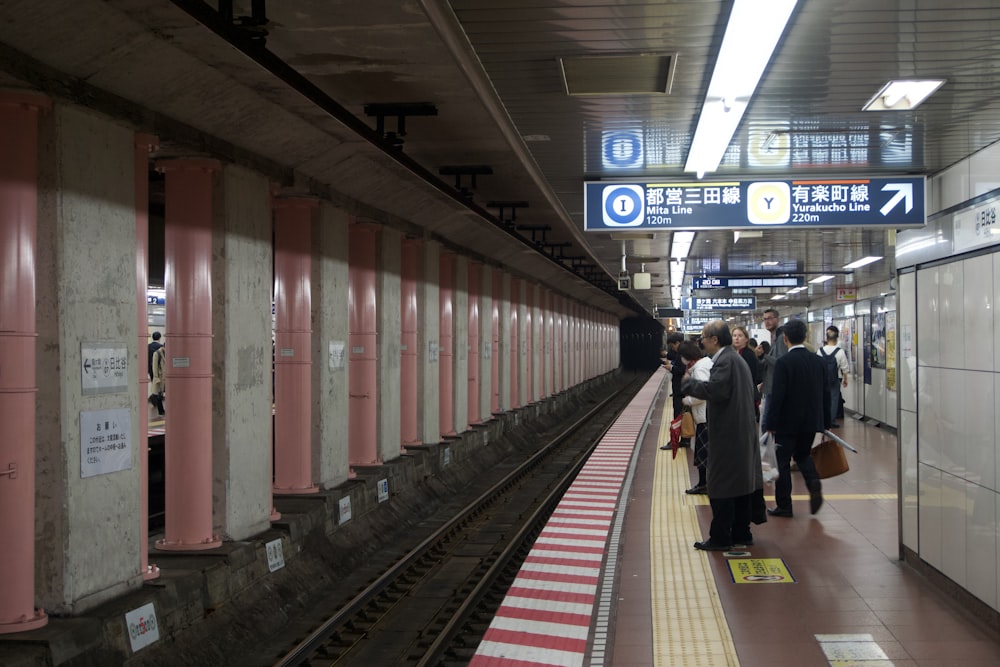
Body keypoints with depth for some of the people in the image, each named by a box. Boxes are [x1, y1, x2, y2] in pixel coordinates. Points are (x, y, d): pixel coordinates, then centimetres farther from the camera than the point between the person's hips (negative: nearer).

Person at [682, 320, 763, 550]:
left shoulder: (725, 361, -17)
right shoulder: (736, 358, 15)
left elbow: (716, 390, -29)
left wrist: (688, 382, -16)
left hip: (728, 434, -10)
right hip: (742, 433, 10)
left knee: (721, 487, -4)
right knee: (742, 483, 14)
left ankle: (721, 537, 1)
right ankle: (741, 533, 22)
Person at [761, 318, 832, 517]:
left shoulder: (783, 363, -16)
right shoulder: (816, 360, 2)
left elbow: (777, 396, -18)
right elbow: (825, 392, 7)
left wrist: (770, 423, -10)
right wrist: (825, 421, 16)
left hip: (788, 421, -5)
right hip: (812, 420, 5)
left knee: (783, 461, 6)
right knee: (803, 454, 23)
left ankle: (784, 505, 10)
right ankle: (813, 481, -4)